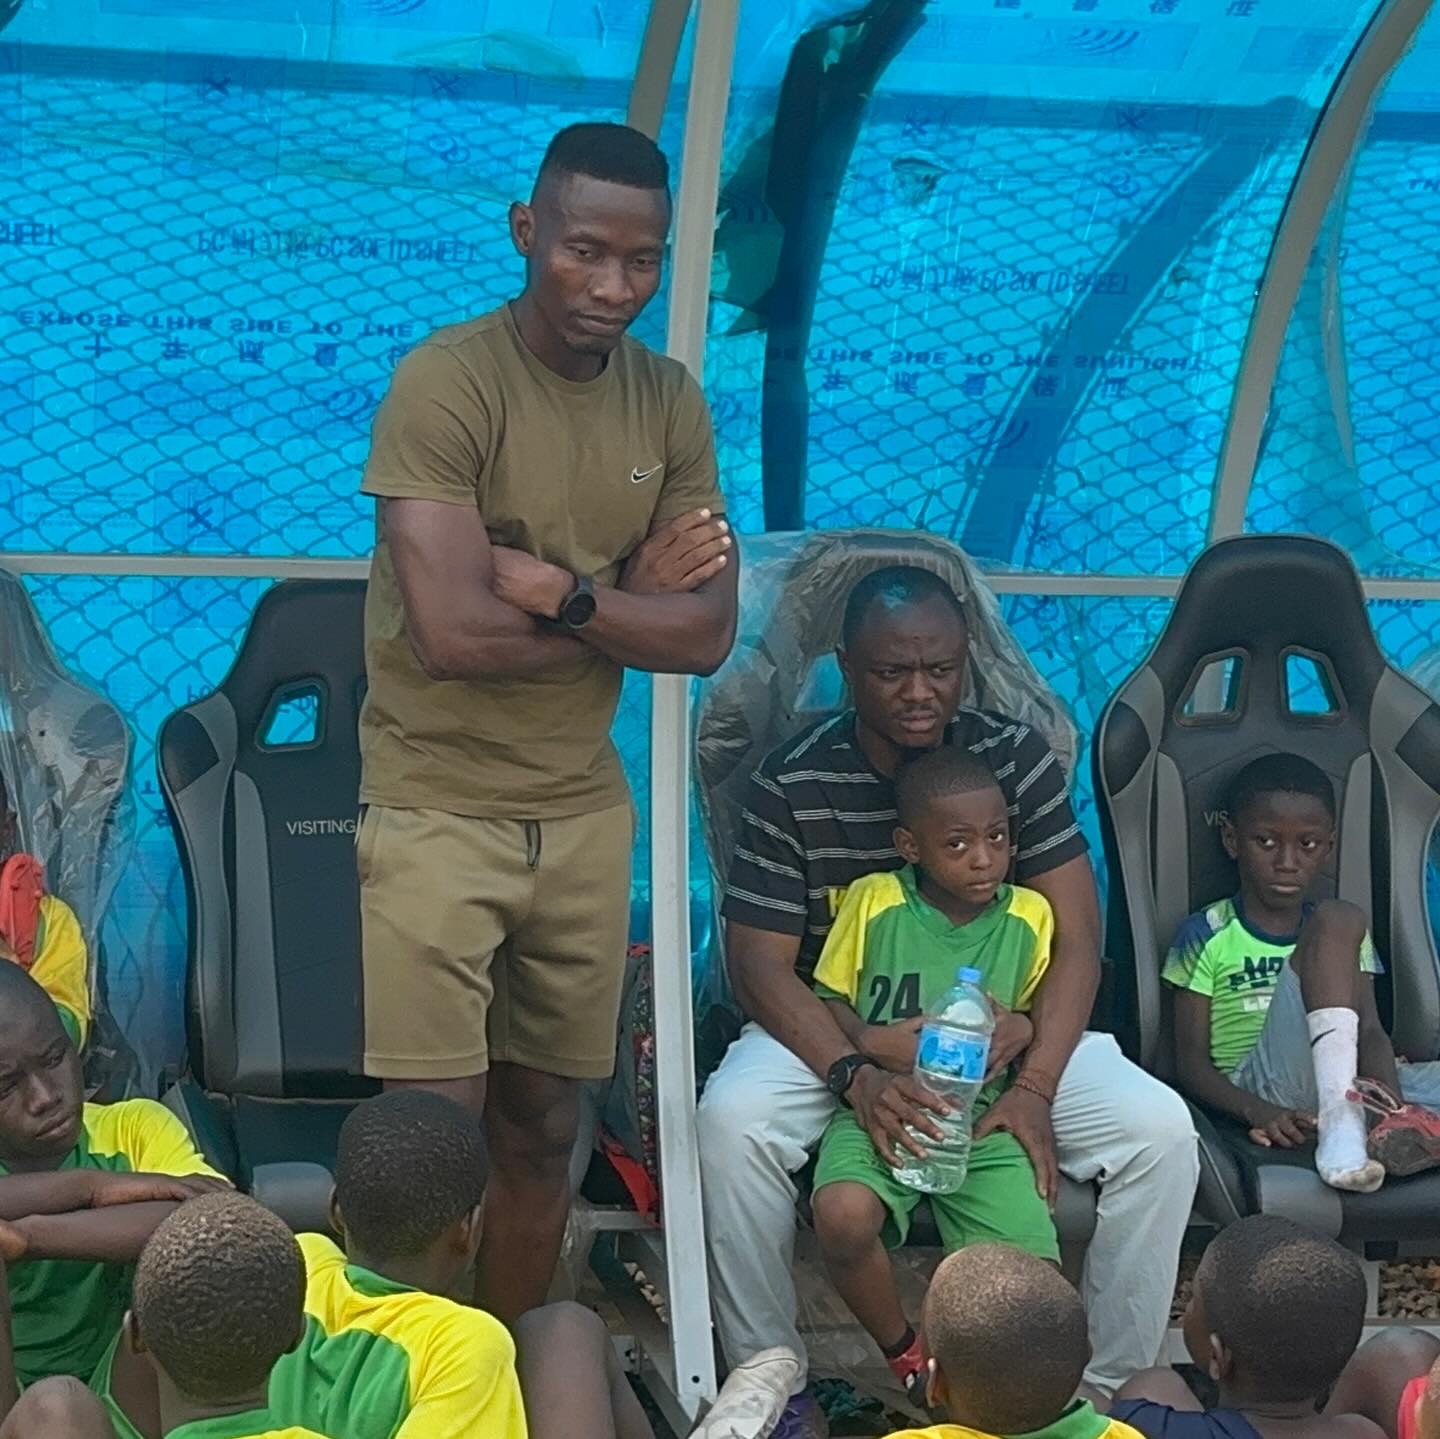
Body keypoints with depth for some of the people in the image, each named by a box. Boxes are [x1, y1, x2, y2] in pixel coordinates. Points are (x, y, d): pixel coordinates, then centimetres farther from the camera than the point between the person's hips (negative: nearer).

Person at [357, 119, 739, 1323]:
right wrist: (631, 601, -10)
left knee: (543, 1130, 12)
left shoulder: (670, 402, 3)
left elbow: (708, 634, -3)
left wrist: (560, 590, -17)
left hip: (584, 809, 6)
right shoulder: (444, 382, -15)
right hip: (438, 806, -5)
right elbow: (457, 633, -24)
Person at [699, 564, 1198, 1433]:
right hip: (832, 1034, -1)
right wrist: (855, 1074, -29)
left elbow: (1076, 940, -7)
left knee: (1161, 1129, -21)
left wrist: (1034, 1085, -21)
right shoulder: (792, 783, -9)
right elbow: (762, 964, -12)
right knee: (732, 1122, -32)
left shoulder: (1019, 760, -4)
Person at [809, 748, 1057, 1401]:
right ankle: (905, 1357, -2)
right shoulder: (873, 901, -2)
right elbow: (828, 1000, 6)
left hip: (982, 1120, 2)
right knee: (843, 1216, -33)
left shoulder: (1028, 916, 4)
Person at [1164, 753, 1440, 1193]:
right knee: (1336, 921, -23)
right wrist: (1257, 1112, -20)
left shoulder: (1351, 938, 20)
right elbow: (1191, 1062, 1)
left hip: (1348, 1084, 4)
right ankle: (1340, 1124, -38)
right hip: (1259, 1088, -4)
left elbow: (1370, 1032, 5)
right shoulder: (1207, 936, 8)